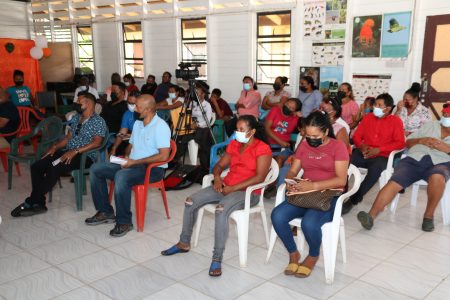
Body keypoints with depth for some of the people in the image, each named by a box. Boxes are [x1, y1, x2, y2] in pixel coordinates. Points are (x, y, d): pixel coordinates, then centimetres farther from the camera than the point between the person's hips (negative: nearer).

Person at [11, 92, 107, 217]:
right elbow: (68, 137, 21)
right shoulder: (76, 118, 20)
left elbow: (96, 142, -19)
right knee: (36, 166, -13)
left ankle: (31, 202, -19)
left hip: (85, 156, -8)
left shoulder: (98, 121, -6)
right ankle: (38, 203, -12)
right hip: (67, 152, 8)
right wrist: (55, 147, 2)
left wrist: (75, 151, -27)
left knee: (54, 169, -31)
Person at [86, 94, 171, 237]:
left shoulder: (160, 126, -14)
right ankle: (105, 211, 6)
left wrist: (135, 162, -20)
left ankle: (124, 222, -22)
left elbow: (163, 156, -23)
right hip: (132, 164, 9)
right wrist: (127, 157, 0)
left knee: (121, 176, -37)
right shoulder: (137, 123, 13)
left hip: (153, 168, -9)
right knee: (96, 169, 0)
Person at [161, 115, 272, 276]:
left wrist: (233, 188, -21)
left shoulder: (262, 148, -9)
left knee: (221, 209, -37)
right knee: (191, 201, -8)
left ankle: (217, 259, -30)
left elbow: (259, 177, -18)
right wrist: (217, 178, -7)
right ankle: (184, 243, 8)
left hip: (248, 191, -7)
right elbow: (219, 165, 17)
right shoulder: (234, 144, 13)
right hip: (225, 186, 7)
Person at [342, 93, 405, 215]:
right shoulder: (368, 117, 16)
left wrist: (379, 150, -15)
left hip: (381, 157, -3)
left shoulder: (396, 121, 5)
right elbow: (356, 136, 15)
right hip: (363, 154, 3)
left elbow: (400, 143, -4)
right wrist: (362, 146, -8)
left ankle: (353, 200, -29)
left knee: (375, 169, -38)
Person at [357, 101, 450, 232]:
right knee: (393, 183, -25)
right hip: (414, 159, 2)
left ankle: (429, 215, -19)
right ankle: (371, 216, -35)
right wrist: (421, 140, 1)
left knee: (437, 177, -39)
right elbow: (408, 142, 21)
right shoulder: (429, 125, 26)